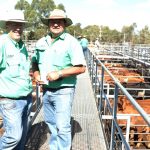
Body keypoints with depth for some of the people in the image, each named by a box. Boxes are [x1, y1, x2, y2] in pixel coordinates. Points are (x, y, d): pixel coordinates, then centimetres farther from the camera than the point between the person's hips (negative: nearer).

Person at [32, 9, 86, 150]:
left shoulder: (71, 42, -12)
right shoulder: (41, 42, 6)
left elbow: (81, 68, -16)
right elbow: (34, 62, 19)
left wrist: (59, 73, -23)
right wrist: (36, 75, -1)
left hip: (63, 91, -6)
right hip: (46, 90, 6)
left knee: (62, 126, -5)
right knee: (51, 123, 21)